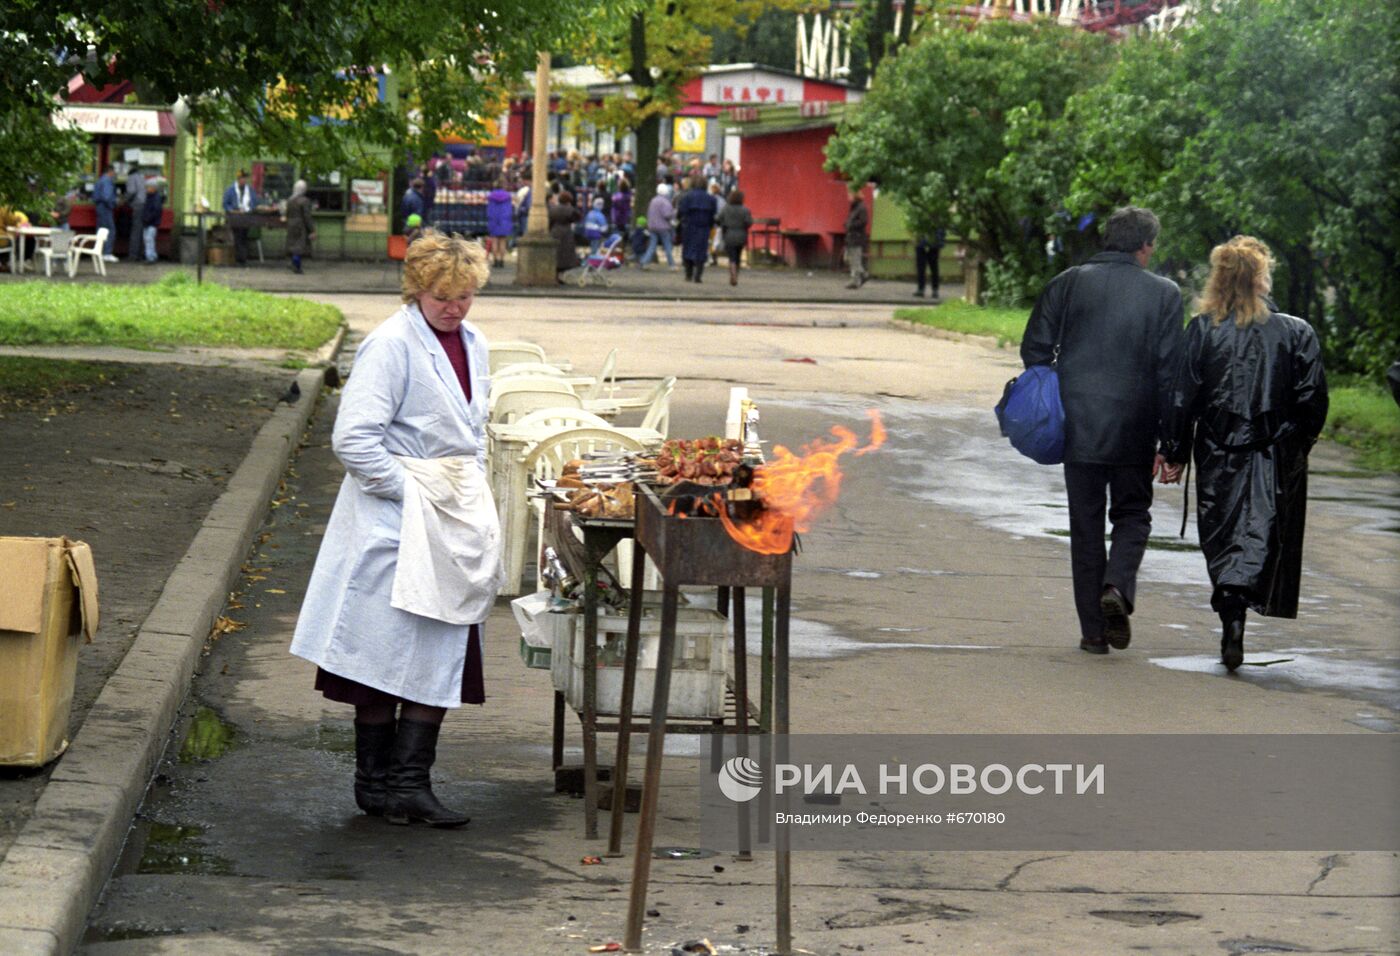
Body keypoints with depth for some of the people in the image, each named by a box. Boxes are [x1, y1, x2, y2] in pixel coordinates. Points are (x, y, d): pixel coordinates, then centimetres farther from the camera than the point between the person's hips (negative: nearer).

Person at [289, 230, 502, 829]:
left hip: (455, 519, 8)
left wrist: (472, 495, 12)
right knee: (388, 655, -1)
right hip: (398, 525, -8)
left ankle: (410, 783, 10)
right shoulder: (391, 346, -14)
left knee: (442, 654, 5)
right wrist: (405, 491, -17)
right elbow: (353, 438, -20)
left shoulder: (471, 344, 11)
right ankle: (375, 784, 8)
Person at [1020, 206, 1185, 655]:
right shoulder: (1163, 293, -2)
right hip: (1134, 431, -1)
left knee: (1086, 525, 8)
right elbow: (1169, 369, -4)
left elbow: (1035, 350, 0)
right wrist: (1169, 441, 0)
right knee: (1132, 513, 15)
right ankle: (1118, 586, -12)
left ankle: (1093, 630, 8)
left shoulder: (1067, 283, 1)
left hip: (1078, 425, 1)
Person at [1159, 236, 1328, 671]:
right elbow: (1314, 399, -2)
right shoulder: (1296, 333, -4)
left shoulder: (1203, 331, -5)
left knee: (1223, 541, 10)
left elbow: (1183, 397, -4)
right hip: (1277, 459, -1)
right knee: (1264, 537, 3)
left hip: (1219, 456, 1)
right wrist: (1298, 444, 13)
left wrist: (1175, 455, 3)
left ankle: (1231, 620, 1)